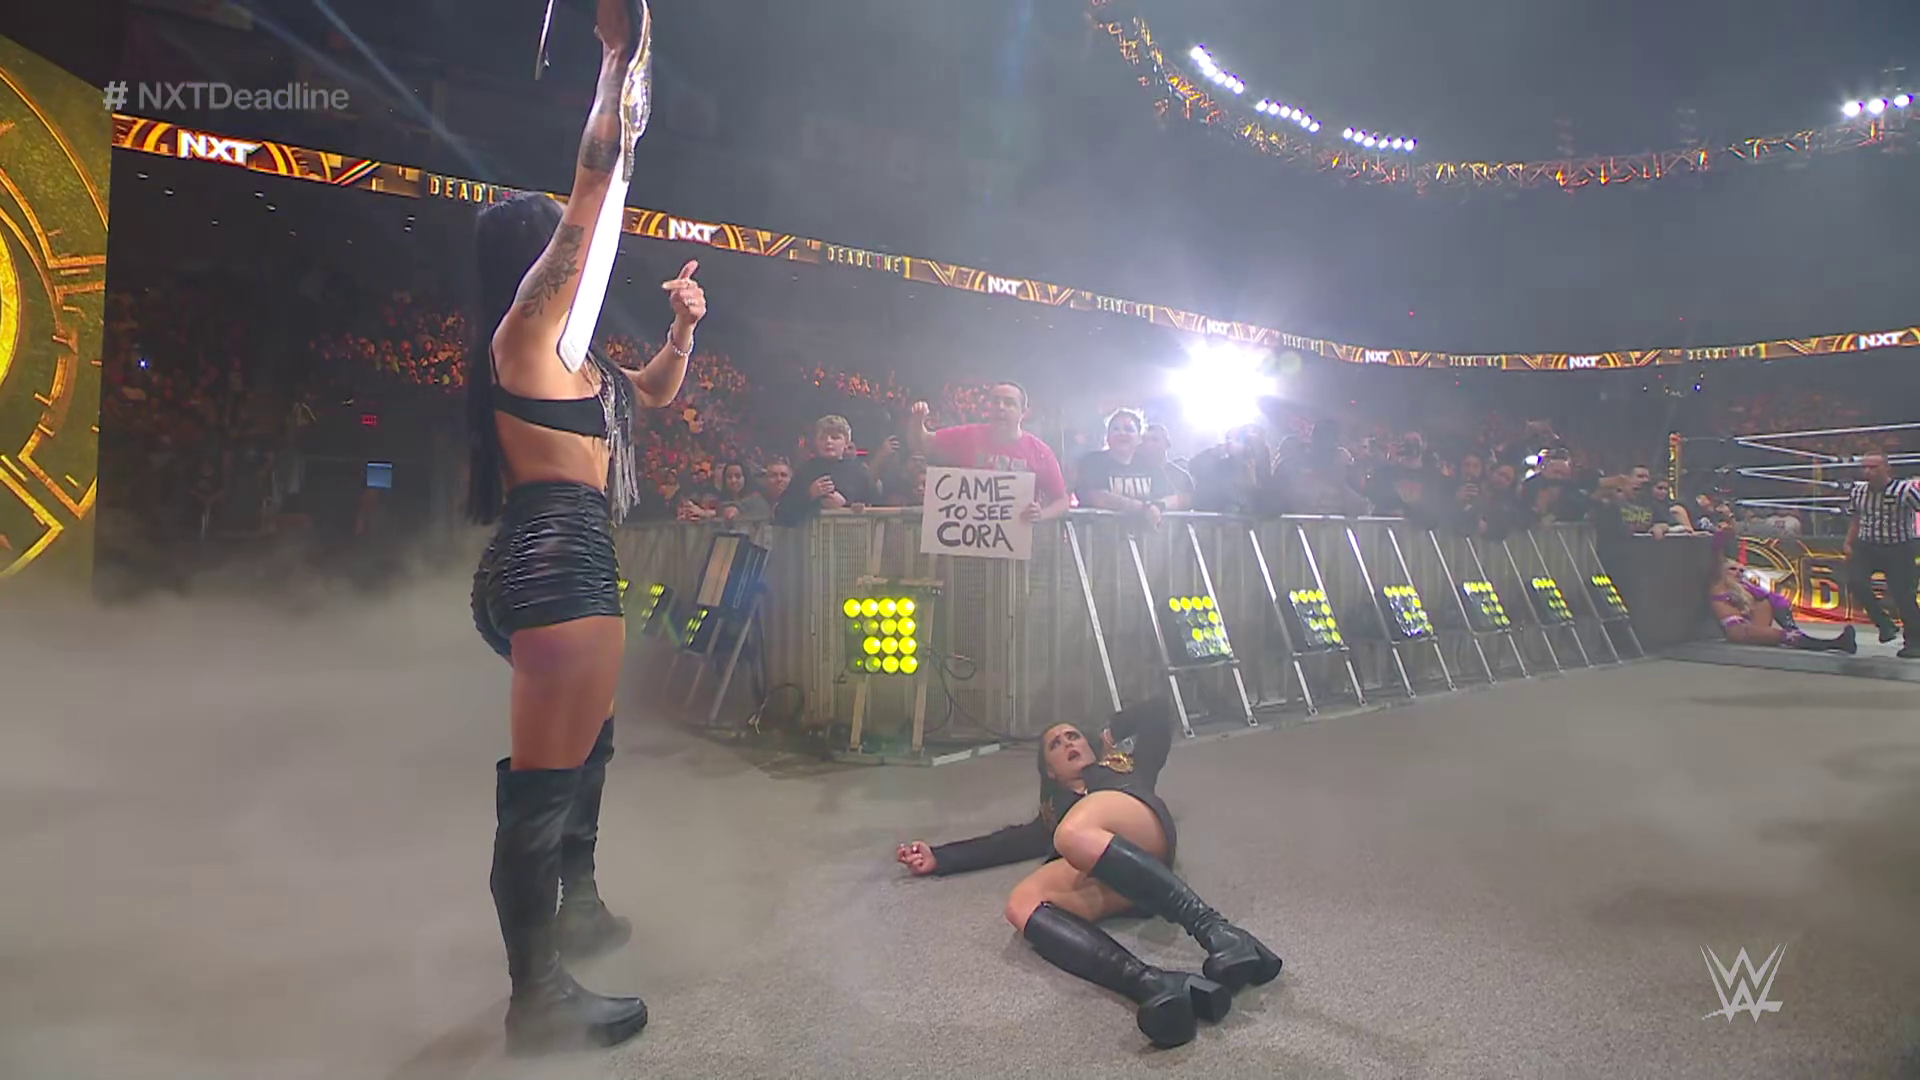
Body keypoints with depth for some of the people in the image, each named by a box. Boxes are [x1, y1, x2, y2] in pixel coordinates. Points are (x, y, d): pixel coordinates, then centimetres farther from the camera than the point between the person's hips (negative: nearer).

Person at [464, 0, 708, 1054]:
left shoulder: (566, 354, 21)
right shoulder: (527, 328, -6)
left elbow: (654, 392, 34)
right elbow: (594, 184, -11)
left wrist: (682, 328, 18)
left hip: (556, 564, 11)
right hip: (558, 562, -11)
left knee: (587, 747, 23)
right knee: (544, 781, -8)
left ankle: (576, 905, 40)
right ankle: (537, 998, 1)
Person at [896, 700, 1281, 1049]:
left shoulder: (1127, 762, 39)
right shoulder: (1053, 811, 43)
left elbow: (1160, 711, 38)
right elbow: (1012, 841, 32)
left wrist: (1116, 731, 52)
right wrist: (938, 858, 24)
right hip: (1103, 876, 2)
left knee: (1073, 833, -38)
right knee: (1022, 905, -33)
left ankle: (1214, 930, -43)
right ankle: (1154, 985, -54)